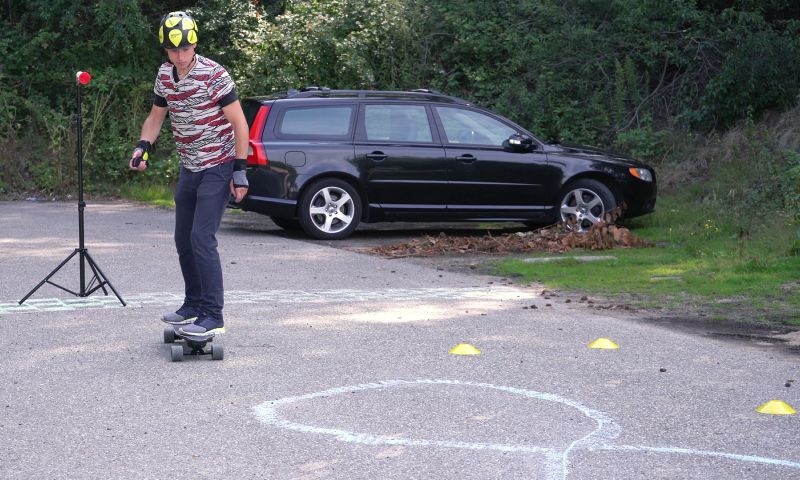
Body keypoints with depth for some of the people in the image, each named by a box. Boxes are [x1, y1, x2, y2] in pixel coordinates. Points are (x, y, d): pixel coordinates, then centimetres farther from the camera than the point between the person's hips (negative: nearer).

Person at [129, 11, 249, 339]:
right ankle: (194, 305, 27)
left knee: (202, 239, -15)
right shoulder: (164, 76, 2)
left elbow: (239, 123, -14)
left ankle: (213, 317, -13)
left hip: (217, 168, -7)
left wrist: (240, 170, -17)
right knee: (184, 241, 12)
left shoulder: (214, 75, -18)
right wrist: (142, 147, -2)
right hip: (189, 169, 7)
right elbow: (156, 117, 17)